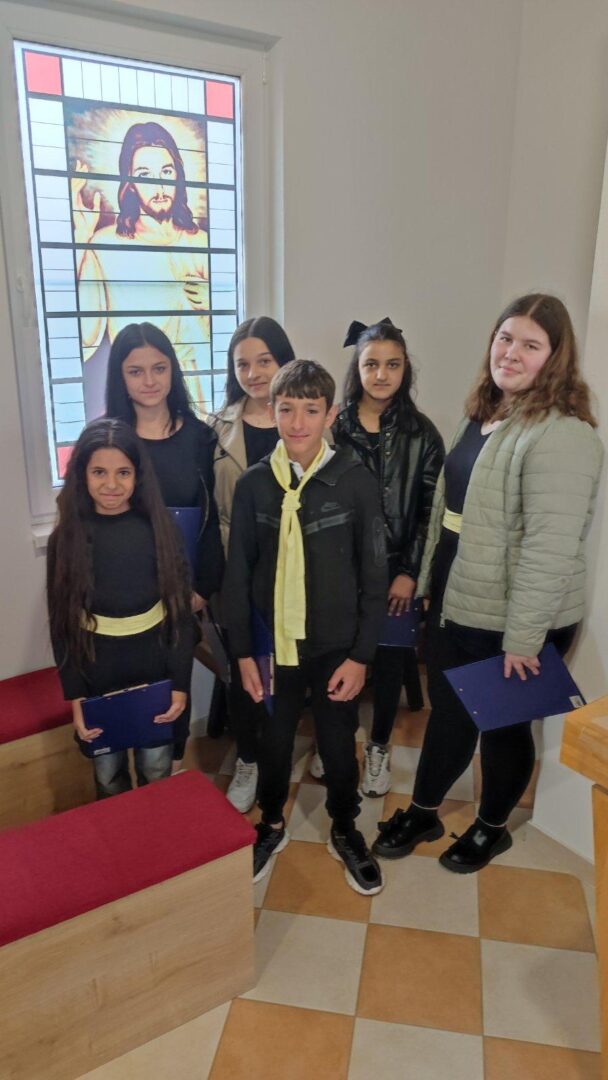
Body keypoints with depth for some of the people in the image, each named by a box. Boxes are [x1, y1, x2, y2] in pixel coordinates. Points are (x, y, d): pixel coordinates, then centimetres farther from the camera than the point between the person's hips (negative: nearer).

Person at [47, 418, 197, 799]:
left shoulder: (159, 528, -8)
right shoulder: (67, 537, -7)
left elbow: (181, 611, -5)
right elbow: (62, 623, -3)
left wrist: (181, 683, -8)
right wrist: (74, 694, -6)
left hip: (154, 664, 0)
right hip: (97, 670, 0)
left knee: (157, 772, 15)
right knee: (109, 776, 16)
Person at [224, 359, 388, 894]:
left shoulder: (356, 481, -10)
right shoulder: (253, 484, -5)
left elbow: (374, 577, -6)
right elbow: (238, 575, -1)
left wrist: (360, 655, -7)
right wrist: (243, 652, -1)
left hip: (336, 645, -1)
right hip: (275, 643, 1)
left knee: (339, 744, 14)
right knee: (274, 739, 17)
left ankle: (345, 831, 40)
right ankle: (272, 824, 43)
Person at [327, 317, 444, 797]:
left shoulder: (421, 433, -3)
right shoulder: (333, 427, -4)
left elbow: (430, 510, -2)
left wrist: (410, 573, -7)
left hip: (396, 571, 0)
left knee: (390, 661, 11)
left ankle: (379, 747, 34)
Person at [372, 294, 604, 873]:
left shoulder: (561, 435, -21)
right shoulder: (482, 413, 8)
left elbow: (549, 549, -25)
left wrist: (522, 638, -23)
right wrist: (427, 579, 15)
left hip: (512, 619, -7)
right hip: (455, 599, 7)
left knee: (502, 723, 14)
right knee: (447, 710, 21)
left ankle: (491, 827, 40)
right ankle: (422, 812, 41)